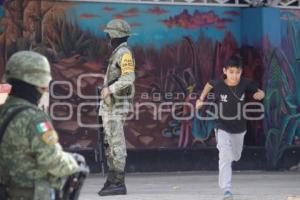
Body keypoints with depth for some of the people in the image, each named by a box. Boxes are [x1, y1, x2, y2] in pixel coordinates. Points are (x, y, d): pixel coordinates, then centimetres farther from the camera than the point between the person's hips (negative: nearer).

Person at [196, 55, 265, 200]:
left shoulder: (245, 84, -17)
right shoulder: (218, 84, -18)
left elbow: (260, 92, -4)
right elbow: (209, 84, 5)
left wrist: (260, 94, -26)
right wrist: (201, 99, -4)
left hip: (239, 128, 3)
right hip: (222, 127, -3)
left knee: (235, 156, 23)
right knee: (225, 157, -18)